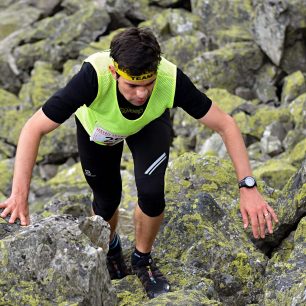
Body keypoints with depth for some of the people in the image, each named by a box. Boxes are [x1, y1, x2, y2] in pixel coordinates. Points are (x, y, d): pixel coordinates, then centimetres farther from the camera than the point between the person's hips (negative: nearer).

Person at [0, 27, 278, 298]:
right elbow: (34, 129, -42)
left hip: (150, 123, 0)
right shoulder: (94, 76, -45)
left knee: (151, 193, -18)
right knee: (107, 200, 8)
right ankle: (110, 245, 46)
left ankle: (143, 259, 13)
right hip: (98, 124, 0)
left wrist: (248, 187, -38)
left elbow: (225, 124, -30)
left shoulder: (172, 79, -41)